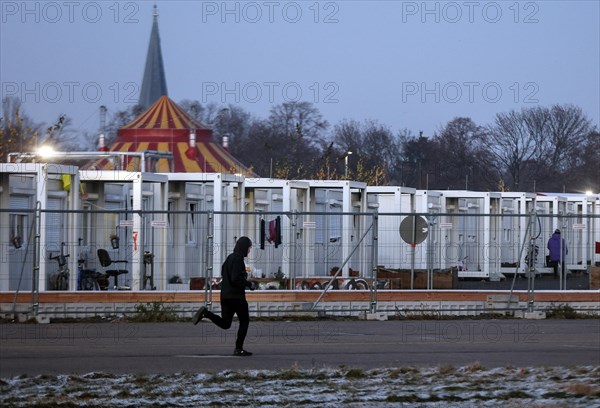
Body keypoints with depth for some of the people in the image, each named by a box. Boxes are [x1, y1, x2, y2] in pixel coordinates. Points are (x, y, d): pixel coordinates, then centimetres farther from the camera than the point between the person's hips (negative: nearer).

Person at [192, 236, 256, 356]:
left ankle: (205, 313, -10)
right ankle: (239, 349, 5)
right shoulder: (238, 259, -15)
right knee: (244, 321, 7)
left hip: (225, 295, 8)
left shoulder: (230, 257, 12)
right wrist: (249, 284, -10)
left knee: (225, 324, 11)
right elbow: (235, 279, -23)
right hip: (236, 296, -8)